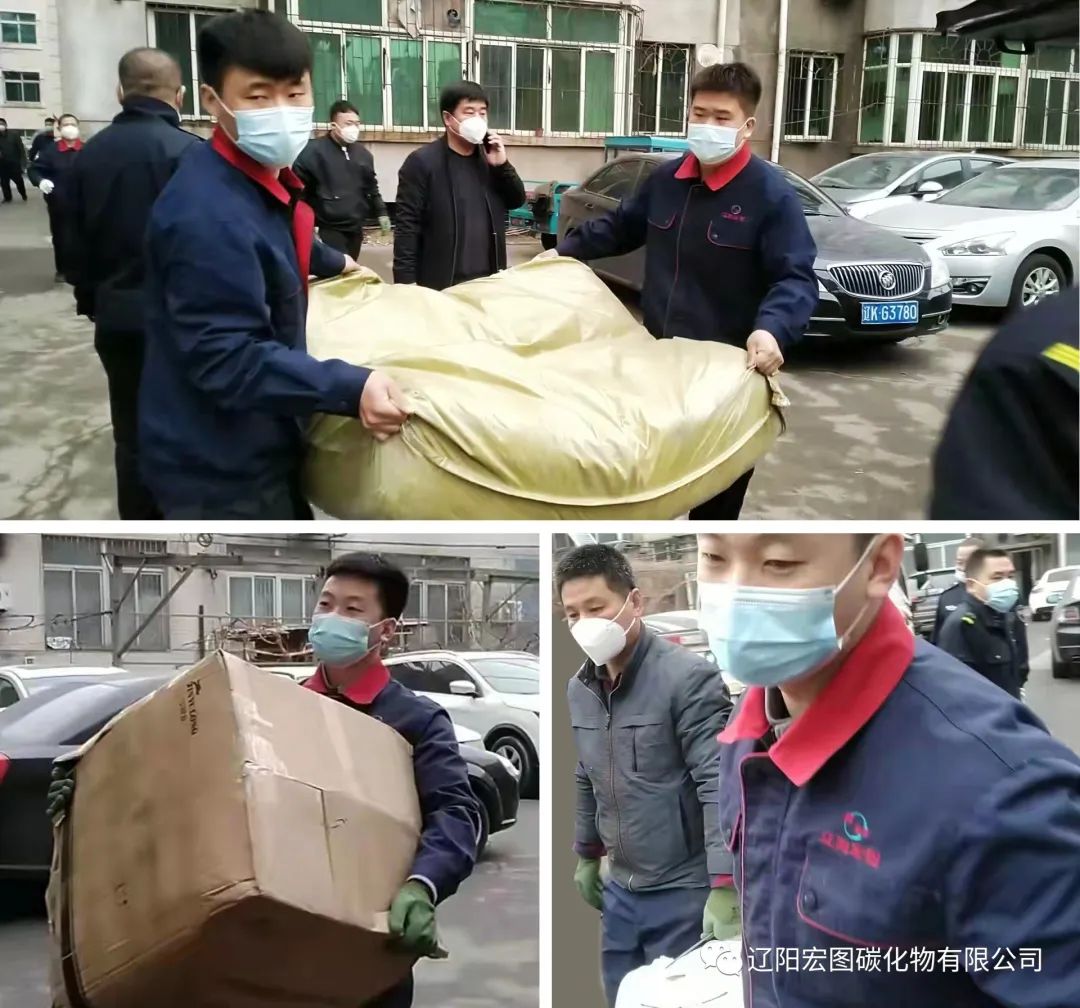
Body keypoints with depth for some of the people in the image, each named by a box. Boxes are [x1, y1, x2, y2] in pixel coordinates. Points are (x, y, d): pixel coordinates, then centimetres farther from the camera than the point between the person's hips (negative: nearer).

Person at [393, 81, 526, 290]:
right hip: (441, 285, -6)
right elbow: (407, 226, -10)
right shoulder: (422, 162, -7)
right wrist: (406, 286, -17)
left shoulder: (489, 157, 11)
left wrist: (503, 165, -3)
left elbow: (517, 200, 15)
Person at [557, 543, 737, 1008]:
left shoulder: (689, 678, -17)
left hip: (684, 892, -6)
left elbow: (720, 785, -19)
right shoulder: (579, 689, 4)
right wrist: (588, 855, 20)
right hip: (620, 890, 6)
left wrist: (724, 889, -23)